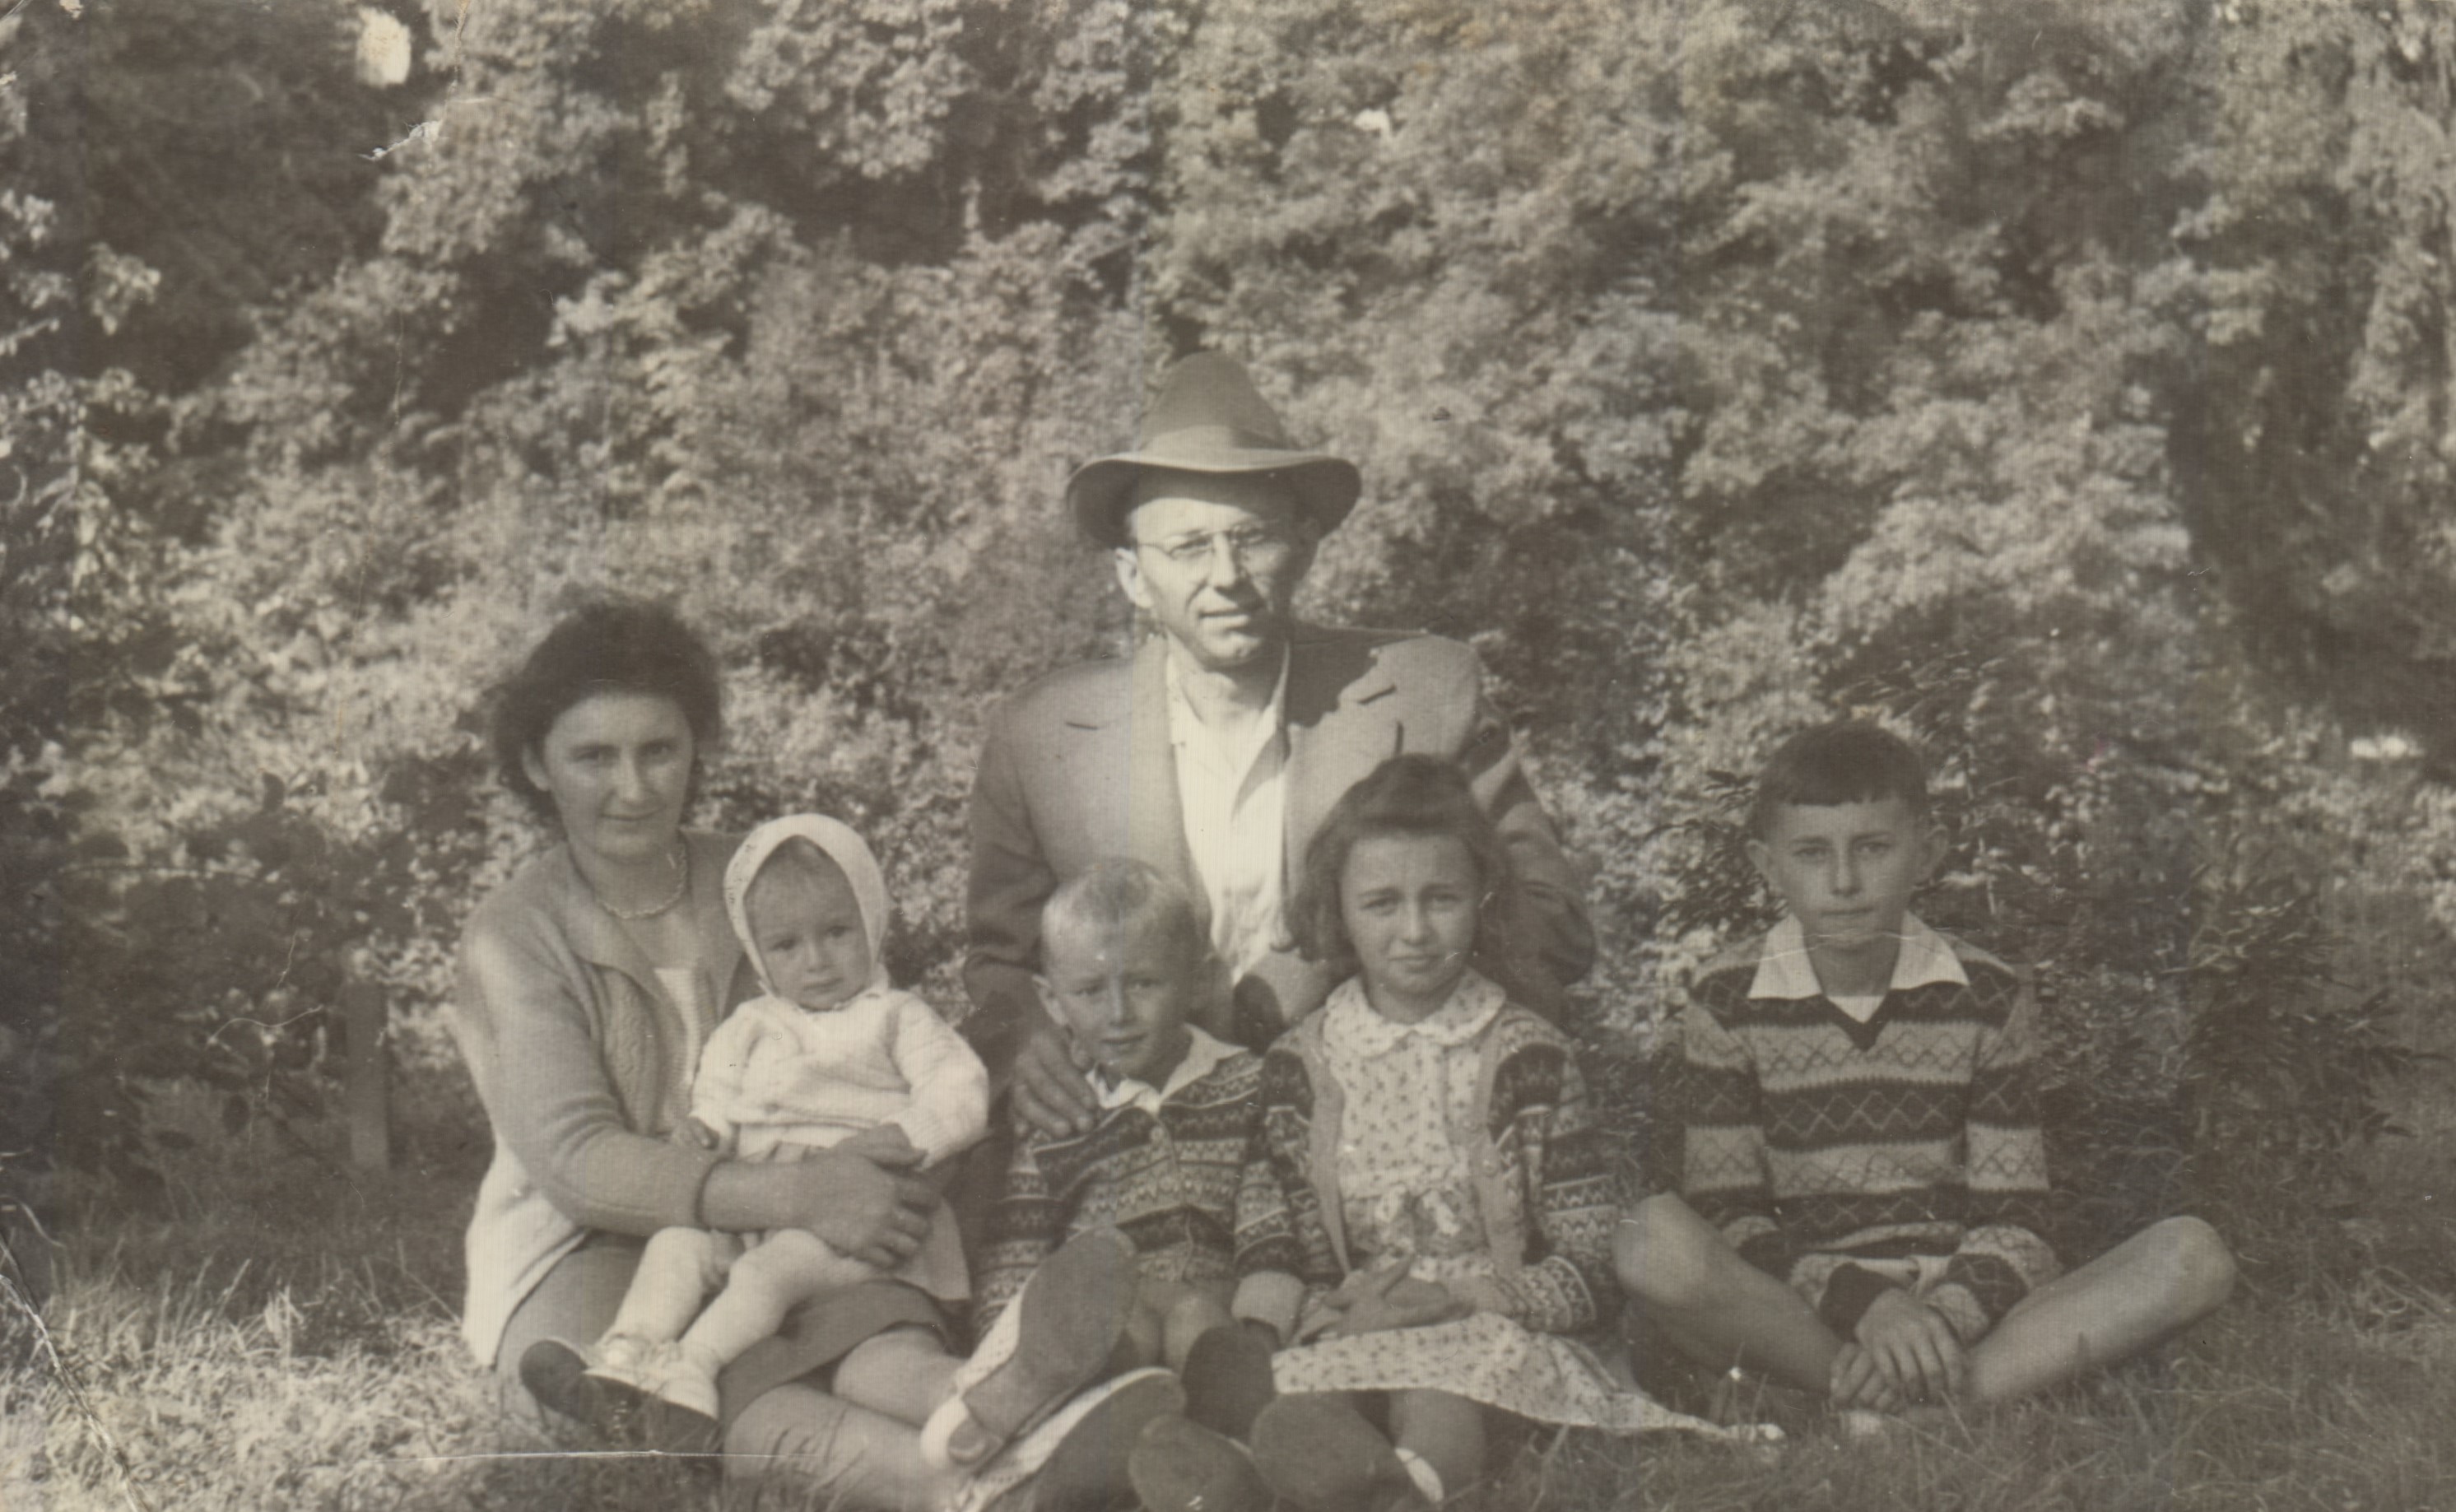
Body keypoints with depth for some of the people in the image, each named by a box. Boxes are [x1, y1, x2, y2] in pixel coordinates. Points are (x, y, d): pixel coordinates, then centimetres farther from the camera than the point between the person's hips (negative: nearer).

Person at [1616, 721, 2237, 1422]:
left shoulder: (1991, 1000, 5)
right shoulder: (1727, 1007, 1)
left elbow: (2012, 1225, 2)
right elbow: (1729, 1220, -4)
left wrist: (1945, 1315, -20)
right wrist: (1864, 1303, -21)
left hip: (1958, 1306, 3)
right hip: (1797, 1316, -2)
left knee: (2194, 1256, -21)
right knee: (1654, 1240, -33)